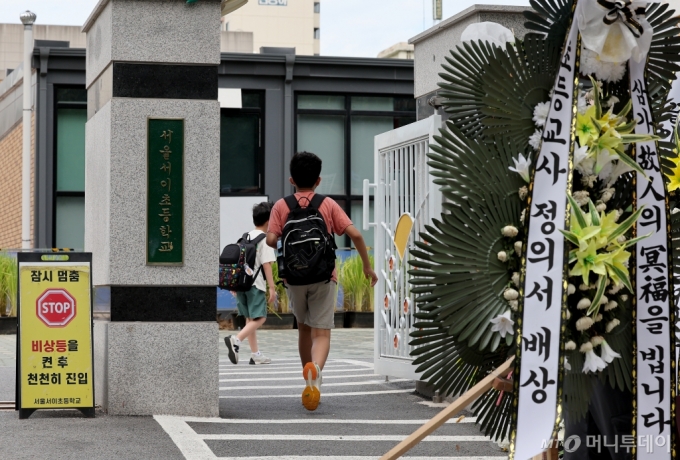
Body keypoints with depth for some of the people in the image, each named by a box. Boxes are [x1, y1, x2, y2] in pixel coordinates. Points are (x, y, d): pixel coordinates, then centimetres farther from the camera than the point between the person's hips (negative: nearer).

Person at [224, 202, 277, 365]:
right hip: (255, 284, -8)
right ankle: (236, 340, -25)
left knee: (250, 319, 12)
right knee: (259, 318, -6)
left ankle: (255, 354, 14)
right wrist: (272, 287, -13)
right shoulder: (264, 239, -6)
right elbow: (266, 265, -12)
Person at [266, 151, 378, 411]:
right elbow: (354, 234, -5)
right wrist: (367, 265, 5)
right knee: (321, 333, -5)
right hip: (323, 275, -1)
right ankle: (315, 367, -35)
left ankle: (311, 380, 27)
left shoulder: (281, 206, 4)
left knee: (304, 327, 20)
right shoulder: (328, 204, 4)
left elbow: (271, 240, -9)